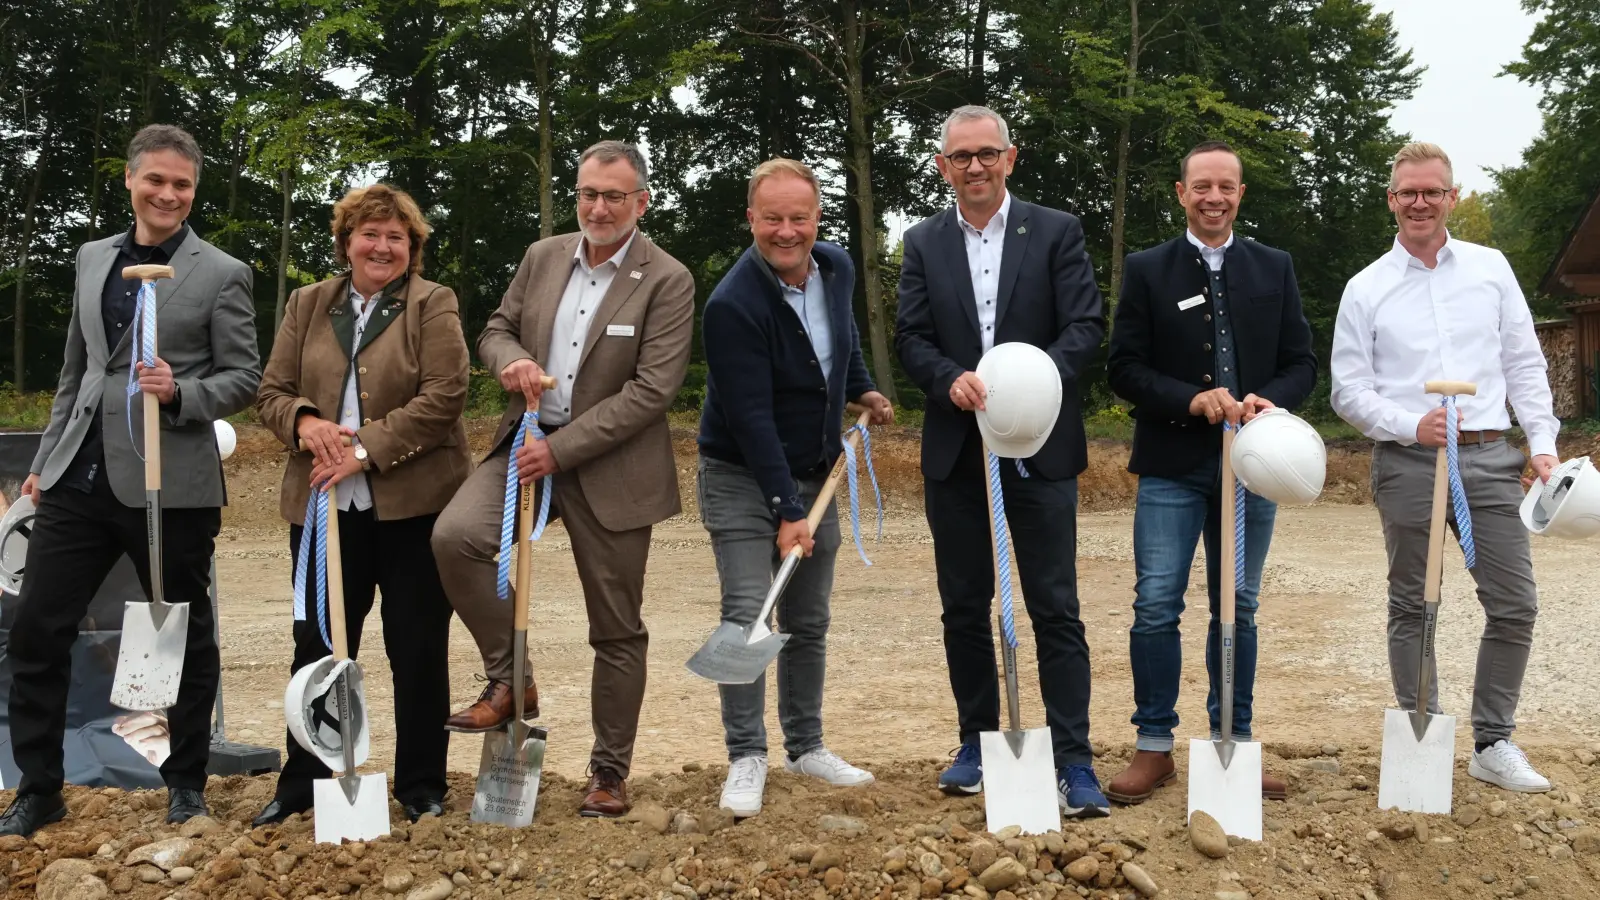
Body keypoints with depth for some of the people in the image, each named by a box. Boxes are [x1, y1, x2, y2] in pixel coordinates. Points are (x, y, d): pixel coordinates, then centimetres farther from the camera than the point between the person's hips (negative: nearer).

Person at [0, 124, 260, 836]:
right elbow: (75, 372, 19)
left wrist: (180, 391, -20)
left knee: (185, 636, 7)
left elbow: (245, 379, -2)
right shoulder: (93, 258, 14)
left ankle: (186, 785, 25)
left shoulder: (221, 275, -2)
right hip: (80, 478, 5)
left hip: (170, 483, -4)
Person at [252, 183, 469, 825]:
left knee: (418, 650, 5)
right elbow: (271, 392, 10)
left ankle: (422, 787, 18)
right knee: (317, 646, 9)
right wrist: (304, 421, -13)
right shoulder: (307, 305, 12)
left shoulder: (434, 306, -1)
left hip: (413, 503, -3)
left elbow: (443, 397, -12)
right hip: (325, 505, 4)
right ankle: (301, 784, 23)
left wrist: (365, 450, -18)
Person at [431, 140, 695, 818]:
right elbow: (496, 329, 16)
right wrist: (510, 357, -10)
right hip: (529, 445, 4)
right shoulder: (542, 257, 7)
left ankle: (609, 772, 21)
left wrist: (561, 450, -19)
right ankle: (509, 680, -4)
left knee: (616, 629, 5)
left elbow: (652, 391, -16)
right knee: (454, 535, -23)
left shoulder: (667, 281, -9)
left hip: (609, 468, -4)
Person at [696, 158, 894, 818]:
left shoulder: (837, 269, -2)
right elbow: (751, 417, -26)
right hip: (743, 480, -6)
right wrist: (786, 512, -27)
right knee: (747, 617, -12)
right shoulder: (733, 305, -24)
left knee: (809, 622, 12)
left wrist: (862, 390, 11)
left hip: (814, 476, 6)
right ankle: (746, 759, 0)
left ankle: (805, 746, 25)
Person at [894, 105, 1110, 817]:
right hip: (956, 452, 3)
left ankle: (1073, 761, 0)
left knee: (1056, 609, -4)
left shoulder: (1056, 231, 2)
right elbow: (910, 337, 3)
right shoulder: (924, 243, 9)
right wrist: (951, 379, -18)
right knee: (964, 608, 11)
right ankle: (977, 743, 25)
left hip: (1039, 449, -3)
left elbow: (1087, 325, -5)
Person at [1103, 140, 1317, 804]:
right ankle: (1154, 748, 4)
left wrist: (1268, 398, -13)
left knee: (1238, 607, 9)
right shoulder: (1147, 270, 3)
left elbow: (1302, 363, 8)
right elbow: (1123, 368, -2)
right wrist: (1191, 400, -16)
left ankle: (1232, 743, 19)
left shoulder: (1274, 269, 9)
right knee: (1156, 605, -5)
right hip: (1172, 466, -2)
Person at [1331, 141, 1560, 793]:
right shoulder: (1367, 289, 3)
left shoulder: (1490, 268, 9)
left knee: (1515, 605, 0)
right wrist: (1412, 425, -14)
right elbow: (1348, 389, 1)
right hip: (1409, 464, -2)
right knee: (1412, 609, 5)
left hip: (1490, 457, 2)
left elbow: (1523, 363, 11)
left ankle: (1493, 744, 14)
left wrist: (1543, 441, 1)